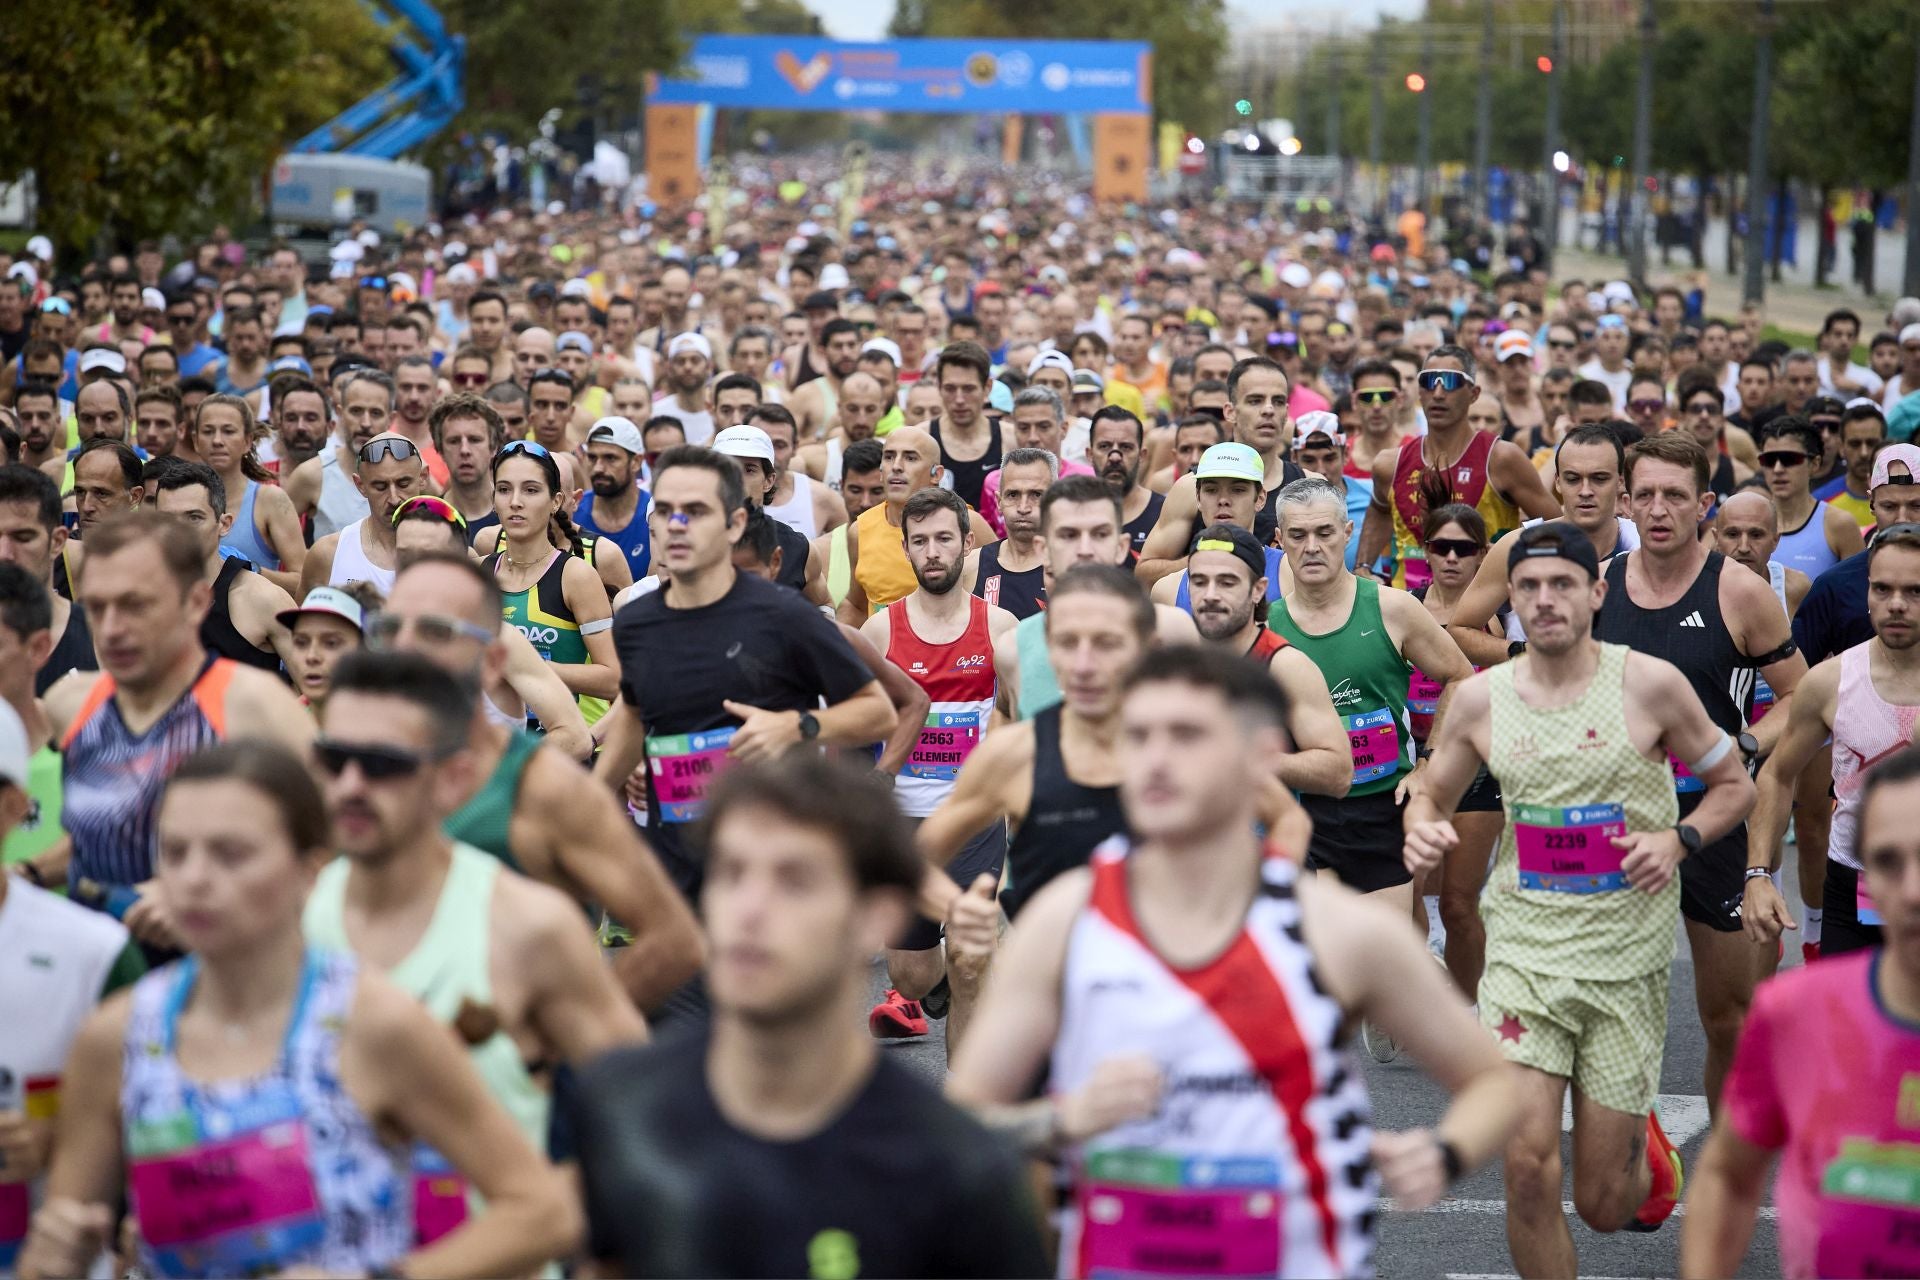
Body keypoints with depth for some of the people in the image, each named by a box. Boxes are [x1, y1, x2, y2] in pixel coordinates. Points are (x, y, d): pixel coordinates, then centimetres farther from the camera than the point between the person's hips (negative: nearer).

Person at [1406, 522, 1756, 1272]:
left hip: (1628, 962, -1)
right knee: (1528, 1164, -14)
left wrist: (1678, 839, -13)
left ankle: (1645, 1152, 41)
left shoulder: (1650, 684, -6)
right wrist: (1421, 830, -9)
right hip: (1524, 949, 1)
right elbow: (1432, 796, 15)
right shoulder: (1481, 699, 0)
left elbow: (1734, 784, 6)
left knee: (1604, 1204, 4)